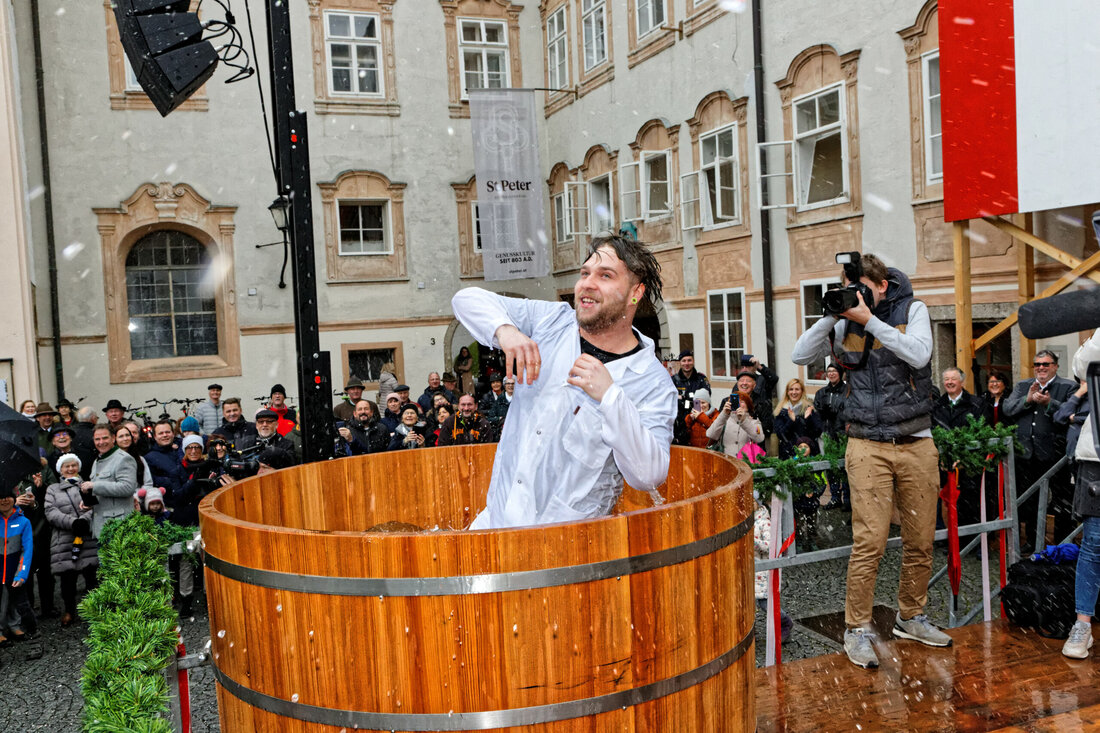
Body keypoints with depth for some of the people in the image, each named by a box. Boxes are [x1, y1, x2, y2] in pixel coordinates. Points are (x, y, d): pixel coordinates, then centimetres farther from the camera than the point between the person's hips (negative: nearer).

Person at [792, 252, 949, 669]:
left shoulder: (913, 310, 4)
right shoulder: (846, 323, 7)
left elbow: (919, 355, -14)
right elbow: (801, 356, 0)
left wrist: (869, 320, -17)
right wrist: (831, 316, -10)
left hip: (917, 443, 1)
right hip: (868, 447, -1)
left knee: (921, 540, 9)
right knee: (869, 541, -8)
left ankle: (910, 617, 28)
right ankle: (857, 630, 3)